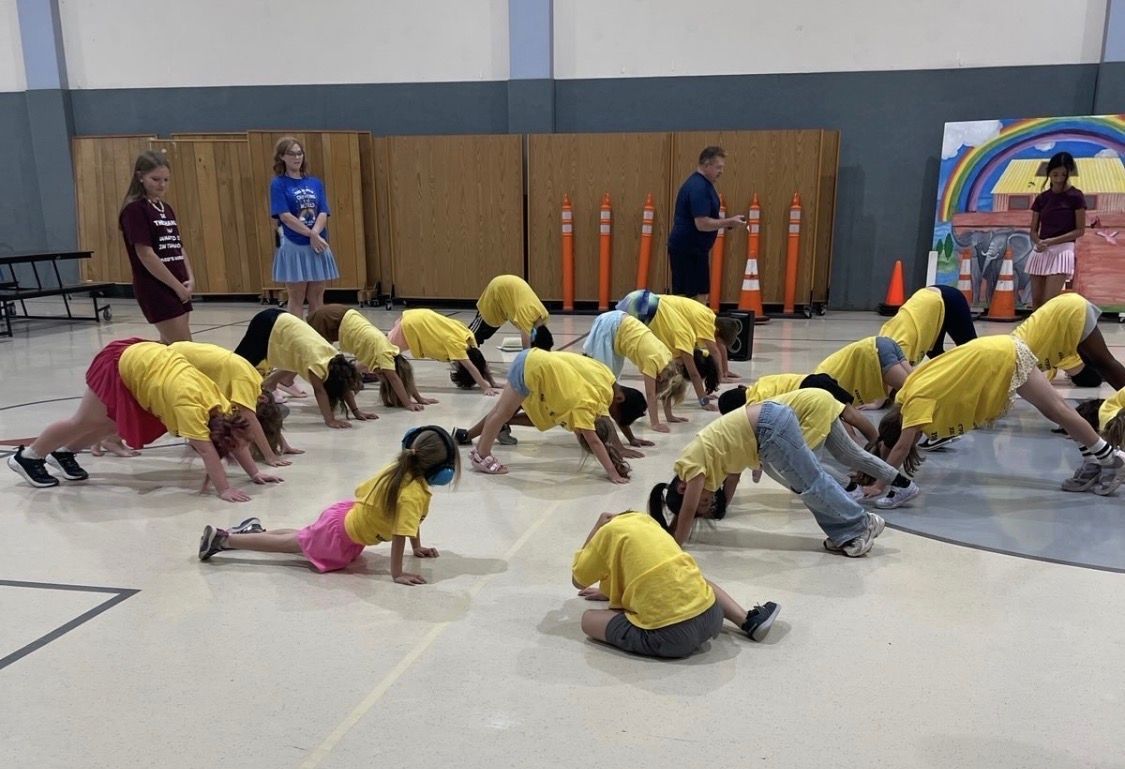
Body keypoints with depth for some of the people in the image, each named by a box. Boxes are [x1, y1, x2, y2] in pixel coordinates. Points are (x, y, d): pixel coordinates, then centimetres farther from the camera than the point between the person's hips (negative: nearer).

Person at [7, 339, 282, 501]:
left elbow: (235, 439, -9)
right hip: (121, 364, -7)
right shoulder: (191, 404, -36)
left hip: (145, 355, 7)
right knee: (85, 422, 10)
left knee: (115, 425, 21)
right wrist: (224, 489, -41)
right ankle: (28, 457, 32)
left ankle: (64, 452, 44)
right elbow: (206, 450, -39)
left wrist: (255, 473, -12)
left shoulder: (218, 403, -17)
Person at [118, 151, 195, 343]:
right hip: (154, 289, -8)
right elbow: (145, 255, -16)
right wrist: (178, 286, -14)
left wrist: (189, 279, 0)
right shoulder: (134, 209, -10)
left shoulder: (166, 208, 14)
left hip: (179, 288, 8)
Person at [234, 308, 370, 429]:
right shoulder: (318, 363, -30)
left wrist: (356, 412, -2)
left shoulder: (336, 360, -7)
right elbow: (319, 390, -32)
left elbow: (345, 386, 0)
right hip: (267, 324, -7)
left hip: (282, 323, 8)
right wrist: (330, 420, -35)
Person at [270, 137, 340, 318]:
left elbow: (323, 213, 1)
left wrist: (315, 233, -17)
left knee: (317, 297, 8)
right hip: (293, 246, -4)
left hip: (318, 245, 4)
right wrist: (311, 234, -16)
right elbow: (285, 216, -11)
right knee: (297, 298, 1)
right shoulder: (278, 184, -2)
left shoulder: (316, 183, 10)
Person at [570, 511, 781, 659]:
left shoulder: (610, 530, 3)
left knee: (588, 619, 8)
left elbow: (577, 581, 14)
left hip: (670, 636, -7)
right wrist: (609, 592, 43)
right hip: (711, 617, 7)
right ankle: (750, 621, 18)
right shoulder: (643, 520, 21)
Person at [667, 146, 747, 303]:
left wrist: (726, 223, 9)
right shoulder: (698, 187, -20)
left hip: (694, 249, 10)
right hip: (686, 250, -10)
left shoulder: (703, 184, 13)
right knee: (684, 296, -4)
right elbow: (702, 223, -25)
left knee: (702, 294, 12)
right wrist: (729, 222, -16)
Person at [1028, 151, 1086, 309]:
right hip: (1040, 253, 5)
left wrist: (1052, 241, -15)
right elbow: (1034, 230, 11)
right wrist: (1039, 242, -11)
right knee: (1036, 302, 3)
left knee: (1049, 303, -13)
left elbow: (1080, 230, -4)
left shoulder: (1076, 196, -3)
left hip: (1062, 251, -5)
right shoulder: (1041, 198, 9)